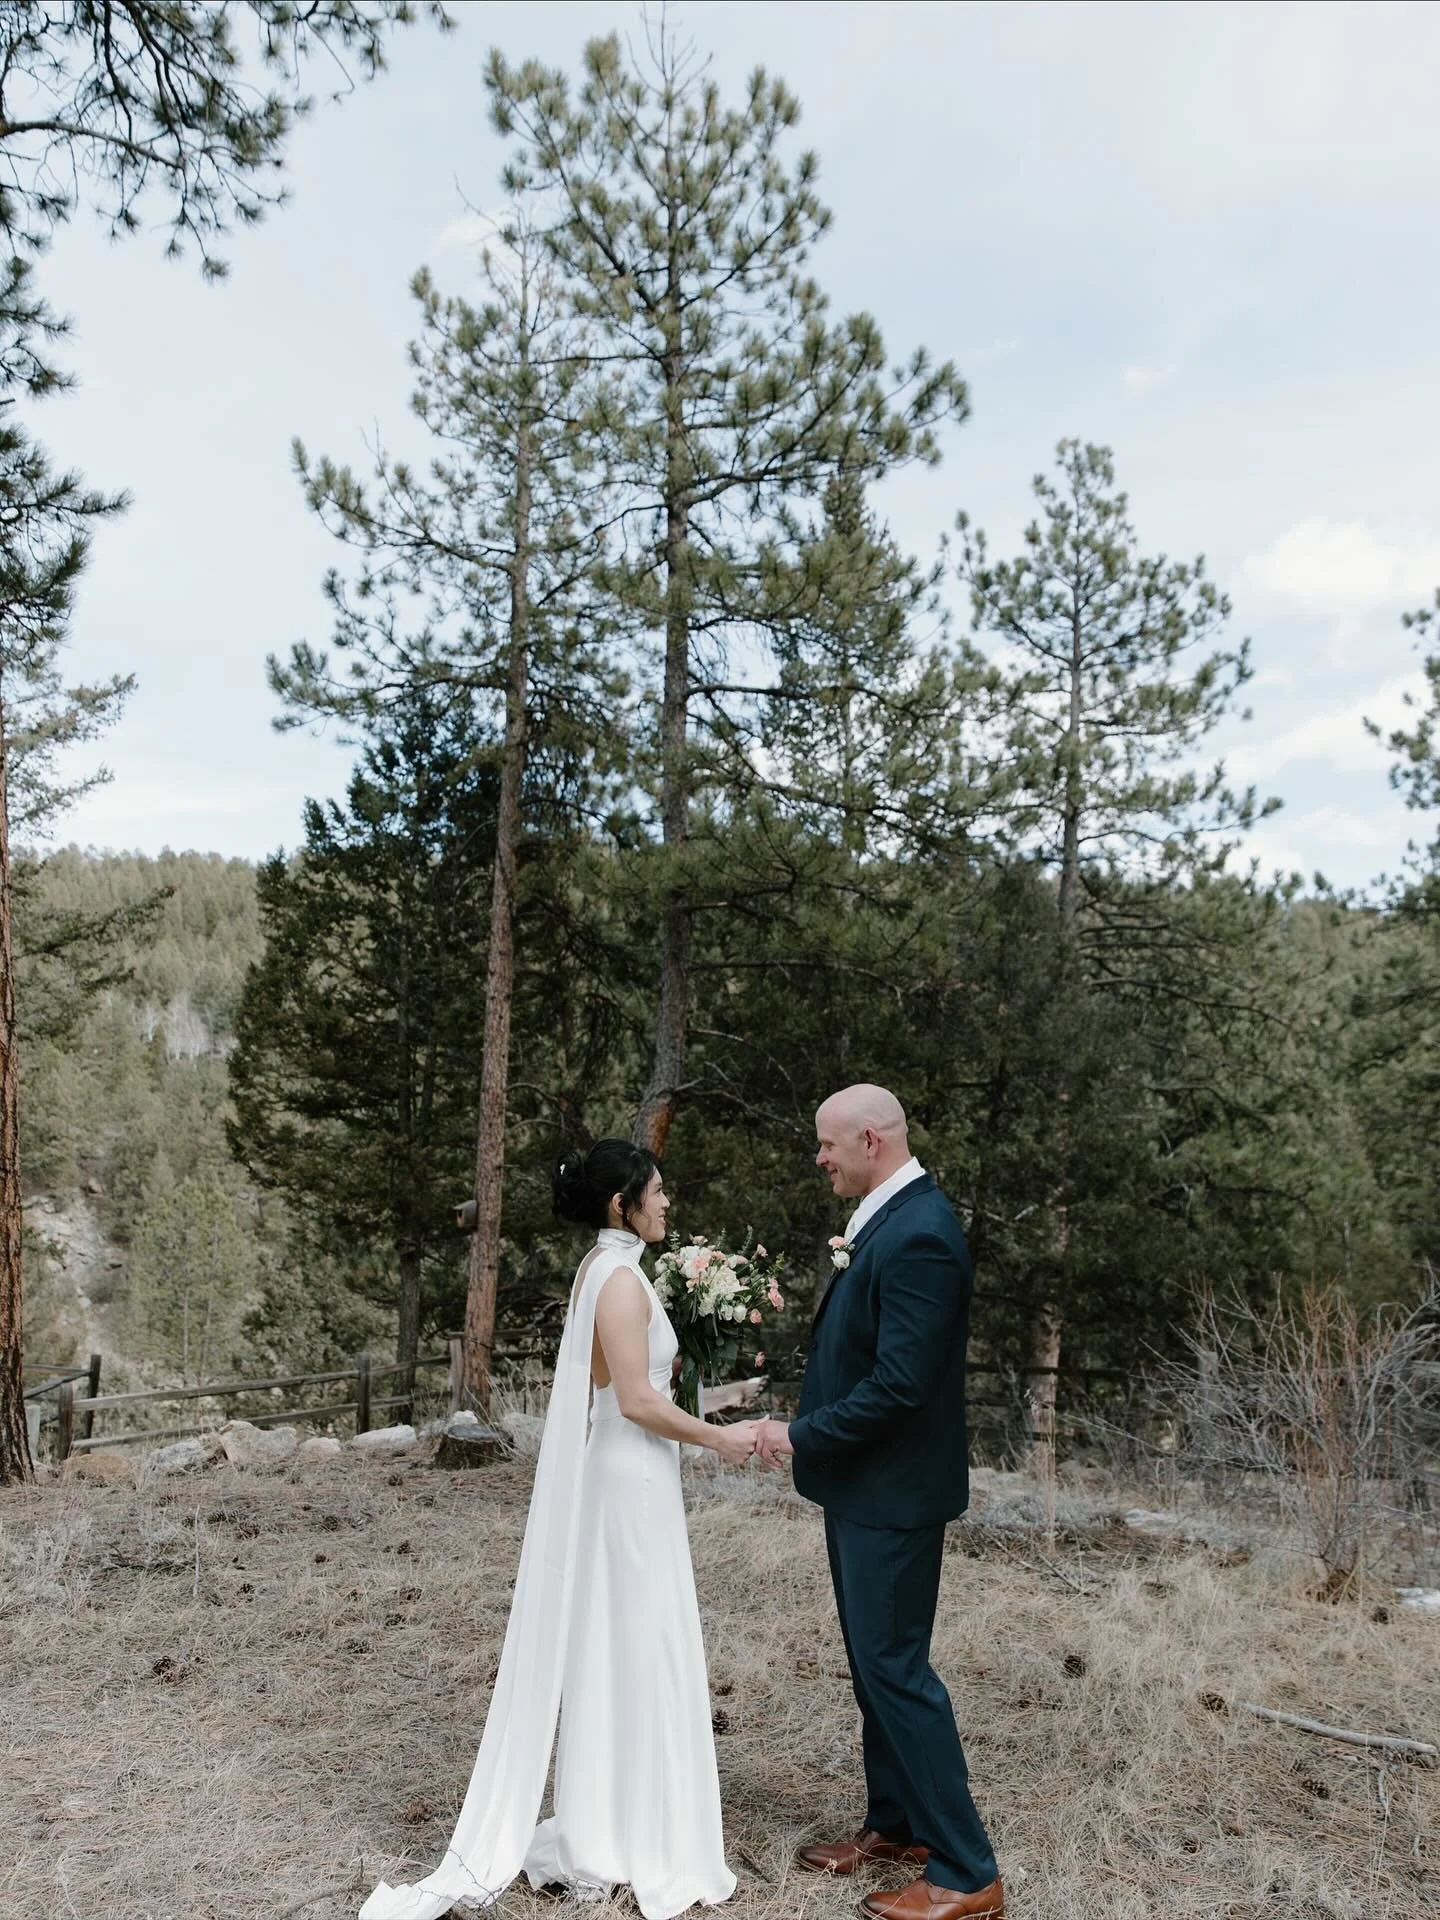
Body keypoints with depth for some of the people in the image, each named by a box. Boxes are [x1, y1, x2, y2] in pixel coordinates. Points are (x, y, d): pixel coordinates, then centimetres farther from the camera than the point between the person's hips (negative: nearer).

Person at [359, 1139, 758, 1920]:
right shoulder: (622, 1278, -20)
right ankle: (642, 1846, 15)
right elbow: (637, 1402, -22)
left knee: (604, 1649, 16)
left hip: (608, 1477, 9)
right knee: (635, 1651, 2)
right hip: (630, 1481, -9)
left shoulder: (600, 1268, 9)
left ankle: (600, 1831, 28)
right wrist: (717, 1438, -12)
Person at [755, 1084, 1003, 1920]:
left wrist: (800, 1435, -18)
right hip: (864, 1483, 10)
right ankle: (895, 1823, 36)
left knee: (896, 1667, 0)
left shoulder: (918, 1236, -25)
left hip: (891, 1491, -10)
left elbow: (897, 1386, -27)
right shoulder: (891, 1218, 6)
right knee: (873, 1661, 20)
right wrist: (848, 1270, 0)